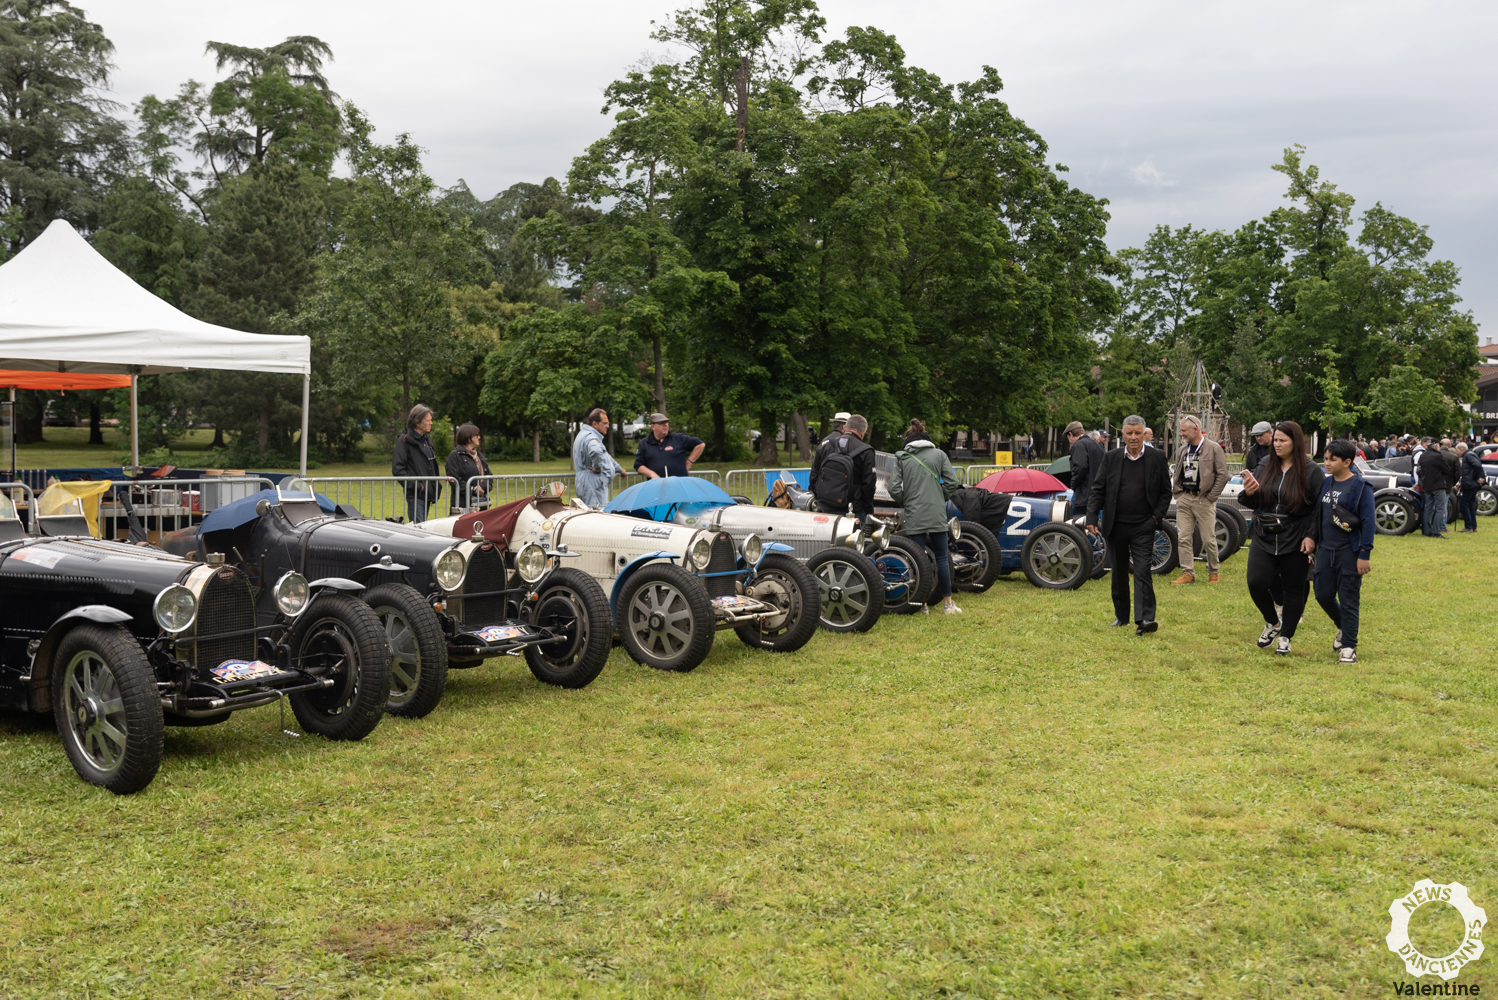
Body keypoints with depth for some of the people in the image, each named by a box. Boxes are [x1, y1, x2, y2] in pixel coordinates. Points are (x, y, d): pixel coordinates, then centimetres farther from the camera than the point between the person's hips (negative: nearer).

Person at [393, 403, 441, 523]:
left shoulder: (426, 440, 19)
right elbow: (397, 469, -14)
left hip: (427, 494, 8)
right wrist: (415, 485, -17)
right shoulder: (404, 440, -7)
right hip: (415, 495, -8)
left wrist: (437, 487, 17)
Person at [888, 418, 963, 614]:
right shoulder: (939, 454, 6)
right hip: (937, 514, 1)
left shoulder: (900, 457, 4)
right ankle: (948, 603, 10)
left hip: (913, 516, 0)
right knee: (942, 557, 8)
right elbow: (952, 482, -1)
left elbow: (894, 489, -4)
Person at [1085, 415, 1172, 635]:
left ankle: (1144, 619, -16)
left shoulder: (1157, 458, 0)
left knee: (1142, 571, -11)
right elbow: (1097, 490, 4)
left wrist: (1158, 516, -7)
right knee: (1119, 573, 12)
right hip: (1116, 526, 2)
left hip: (1143, 526, -2)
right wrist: (1091, 518, -6)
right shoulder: (1111, 458, 3)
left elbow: (1165, 491, 5)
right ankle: (1121, 615, 25)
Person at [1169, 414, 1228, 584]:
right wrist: (1176, 493, 8)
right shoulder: (1182, 450, 14)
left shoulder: (1213, 448, -4)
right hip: (1184, 499, 5)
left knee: (1209, 539, 0)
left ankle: (1213, 572, 14)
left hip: (1204, 500, -5)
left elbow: (1222, 475, -6)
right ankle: (1188, 573, 4)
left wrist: (1210, 497, -9)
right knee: (1184, 538, 0)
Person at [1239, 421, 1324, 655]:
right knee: (1256, 582, -10)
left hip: (1295, 541, -3)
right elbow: (1252, 502, 13)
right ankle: (1272, 623, 17)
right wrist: (1249, 493, -11)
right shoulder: (1265, 466, 7)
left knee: (1293, 590, 6)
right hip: (1264, 539, 3)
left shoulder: (1311, 471, -5)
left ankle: (1286, 638, 21)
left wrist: (1312, 536, -16)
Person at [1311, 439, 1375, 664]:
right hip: (1326, 550, 7)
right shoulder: (1326, 483, 9)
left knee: (1348, 600, -2)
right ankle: (1343, 628, 34)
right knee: (1323, 595, 8)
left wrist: (1364, 555, -15)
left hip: (1349, 552, -6)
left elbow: (1368, 522, -12)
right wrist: (1313, 538, 13)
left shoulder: (1361, 487, -10)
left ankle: (1348, 647, 5)